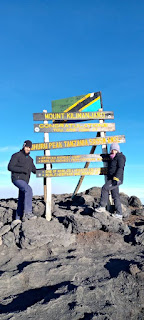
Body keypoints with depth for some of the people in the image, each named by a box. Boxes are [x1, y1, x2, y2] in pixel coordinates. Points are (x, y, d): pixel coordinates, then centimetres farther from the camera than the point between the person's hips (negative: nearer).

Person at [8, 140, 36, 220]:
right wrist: (22, 169, -21)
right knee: (29, 190, -31)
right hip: (17, 179, -8)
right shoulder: (17, 155, -4)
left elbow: (35, 171, 22)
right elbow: (10, 167, -12)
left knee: (22, 201, 7)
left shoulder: (30, 159, 17)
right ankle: (27, 212, -34)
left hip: (25, 181, 8)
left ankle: (18, 219, 14)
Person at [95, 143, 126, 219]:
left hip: (117, 179, -9)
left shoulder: (120, 157, -6)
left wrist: (116, 178, -25)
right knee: (115, 196, 6)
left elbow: (120, 168, -17)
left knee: (105, 188, -20)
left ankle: (102, 207, -14)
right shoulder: (112, 158, 20)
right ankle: (119, 214, 8)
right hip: (111, 179, 9)